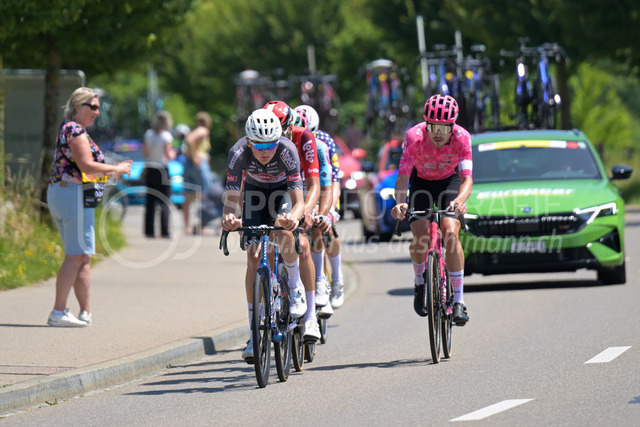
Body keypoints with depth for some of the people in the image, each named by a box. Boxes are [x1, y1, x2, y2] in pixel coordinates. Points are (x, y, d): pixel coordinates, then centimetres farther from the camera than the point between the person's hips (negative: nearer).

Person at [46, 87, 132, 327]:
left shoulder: (66, 129, 20)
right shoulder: (76, 131, -11)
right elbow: (87, 167, -20)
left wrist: (112, 171, 15)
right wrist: (116, 170, -7)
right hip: (73, 194, -11)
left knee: (83, 258, 11)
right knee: (76, 257, -9)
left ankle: (86, 312, 11)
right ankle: (58, 313, -10)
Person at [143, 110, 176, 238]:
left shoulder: (148, 134, 4)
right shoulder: (166, 136, -11)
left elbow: (145, 153, 6)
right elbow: (168, 155, -12)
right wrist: (173, 154, 9)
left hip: (150, 171, 5)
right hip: (162, 171, -5)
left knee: (150, 202, 8)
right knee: (164, 202, -2)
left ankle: (149, 231, 8)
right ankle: (165, 232, -7)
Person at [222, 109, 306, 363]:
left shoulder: (287, 151, -36)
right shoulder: (238, 154, -33)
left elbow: (299, 202, -38)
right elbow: (232, 199, -35)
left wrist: (294, 216, -61)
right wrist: (229, 217, -58)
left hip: (283, 190, -1)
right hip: (254, 191, 1)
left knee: (283, 231, -33)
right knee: (254, 257, -10)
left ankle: (295, 288, -5)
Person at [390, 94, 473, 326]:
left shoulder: (461, 137, -30)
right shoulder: (414, 137, -31)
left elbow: (467, 178, -36)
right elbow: (403, 176, -34)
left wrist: (460, 200, -58)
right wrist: (400, 203, -54)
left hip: (449, 181, 0)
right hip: (421, 182, 0)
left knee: (450, 233, -22)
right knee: (420, 236, -18)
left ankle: (459, 301, -16)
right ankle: (419, 281, 15)